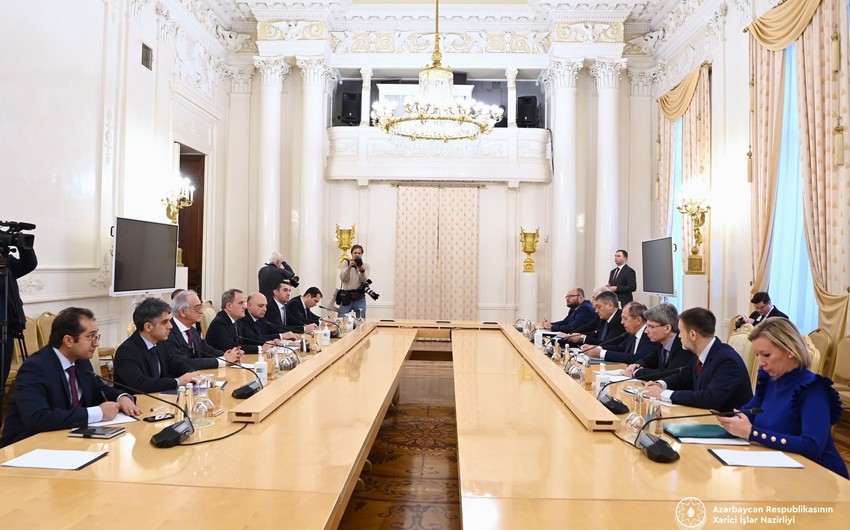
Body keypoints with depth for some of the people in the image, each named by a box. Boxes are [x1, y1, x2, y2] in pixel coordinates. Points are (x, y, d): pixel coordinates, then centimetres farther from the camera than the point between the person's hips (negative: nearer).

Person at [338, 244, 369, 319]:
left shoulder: (365, 265, 6)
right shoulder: (345, 262, 4)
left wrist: (362, 270, -24)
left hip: (360, 298, 1)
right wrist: (349, 267, -22)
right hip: (346, 296, -1)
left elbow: (365, 281, -7)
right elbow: (343, 279, -8)